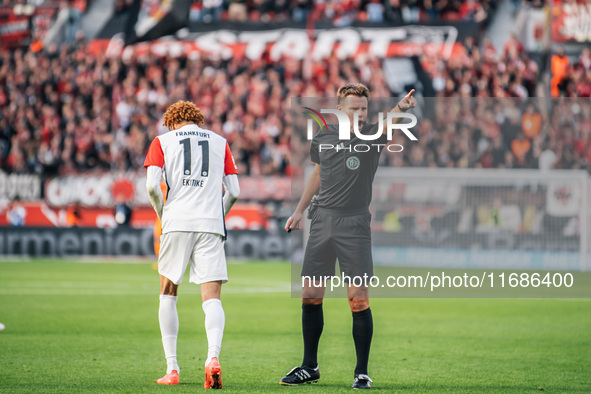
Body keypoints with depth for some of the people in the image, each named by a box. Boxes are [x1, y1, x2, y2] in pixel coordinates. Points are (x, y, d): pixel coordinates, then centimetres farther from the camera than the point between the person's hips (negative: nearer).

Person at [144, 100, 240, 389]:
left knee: (168, 294, 13)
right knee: (212, 298, -3)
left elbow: (152, 186, -3)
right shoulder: (220, 142, 16)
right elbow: (234, 191, 11)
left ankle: (172, 369, 8)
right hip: (211, 225, 1)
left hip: (177, 223, -1)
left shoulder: (162, 141, 10)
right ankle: (213, 357, -28)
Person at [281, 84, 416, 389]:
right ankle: (309, 367, 20)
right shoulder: (323, 138, 7)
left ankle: (362, 372, 4)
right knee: (310, 295, 6)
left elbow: (386, 127, -29)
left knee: (358, 298, -7)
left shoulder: (370, 136, -5)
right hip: (322, 223, 4)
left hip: (355, 225, -4)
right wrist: (300, 211, 22)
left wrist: (400, 109, -50)